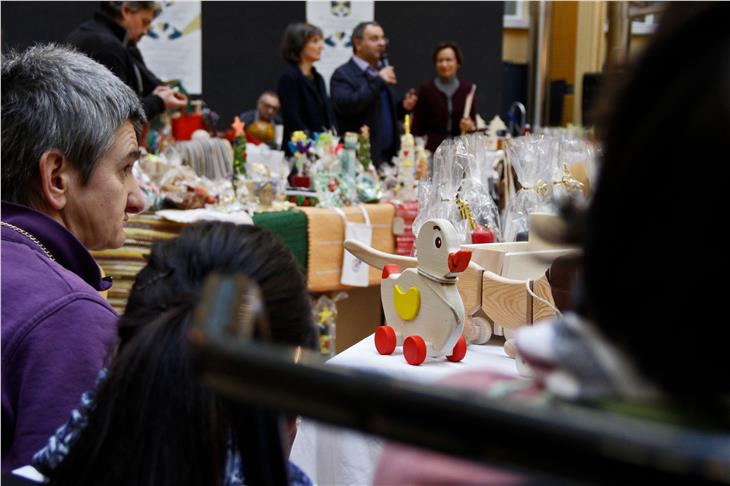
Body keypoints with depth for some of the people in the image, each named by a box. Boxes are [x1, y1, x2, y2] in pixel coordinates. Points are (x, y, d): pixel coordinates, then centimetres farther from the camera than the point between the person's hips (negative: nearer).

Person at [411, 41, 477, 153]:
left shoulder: (467, 88, 5)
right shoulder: (426, 89, 0)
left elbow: (473, 122, 12)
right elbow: (417, 127, 0)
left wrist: (471, 126, -9)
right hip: (432, 150, -2)